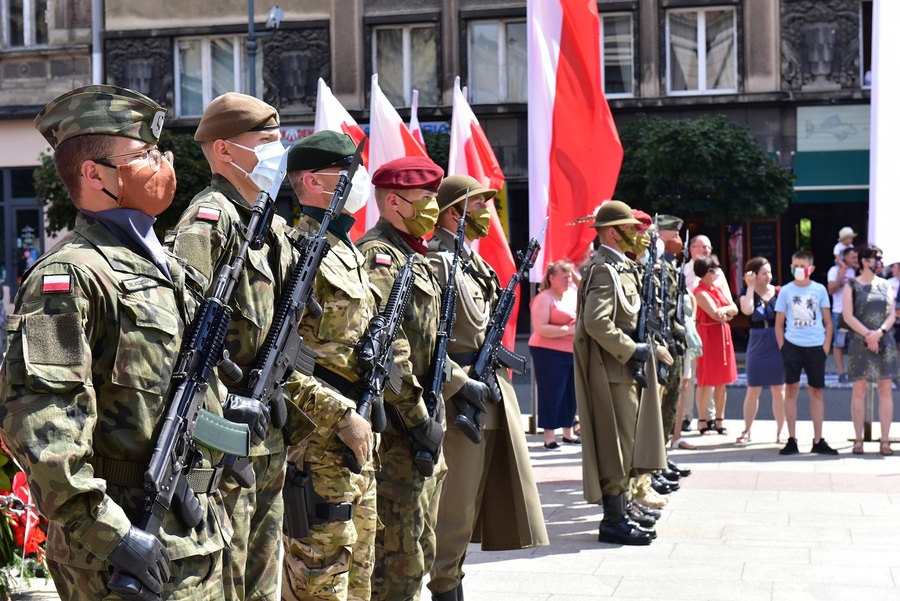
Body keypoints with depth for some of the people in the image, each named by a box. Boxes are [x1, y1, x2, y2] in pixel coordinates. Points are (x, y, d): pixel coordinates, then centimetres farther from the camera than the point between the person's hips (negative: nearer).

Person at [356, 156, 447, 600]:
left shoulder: (413, 258, 17)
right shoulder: (378, 257, -14)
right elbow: (389, 351, -23)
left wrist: (431, 416, 16)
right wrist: (420, 421, -20)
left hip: (420, 421, 10)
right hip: (398, 429, -10)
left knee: (419, 549, 17)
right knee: (400, 555, -4)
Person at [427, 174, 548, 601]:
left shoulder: (473, 259, 18)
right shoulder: (434, 261, -12)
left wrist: (492, 365, 14)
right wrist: (458, 384, -22)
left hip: (490, 387, 9)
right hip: (460, 397, -9)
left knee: (474, 496, 13)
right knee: (453, 501, -3)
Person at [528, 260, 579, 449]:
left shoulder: (574, 295, 14)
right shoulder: (544, 298, -8)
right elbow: (540, 329, -17)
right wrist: (568, 330, -20)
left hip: (574, 352, 7)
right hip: (549, 352, -7)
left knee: (571, 392, 9)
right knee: (551, 392, -5)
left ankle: (568, 432, 21)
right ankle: (549, 436, 2)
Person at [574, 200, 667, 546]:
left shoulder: (621, 267, 17)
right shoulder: (604, 270, -15)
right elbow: (596, 322, -26)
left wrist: (638, 349, 12)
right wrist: (630, 350, -20)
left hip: (624, 369, 10)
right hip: (613, 370, -10)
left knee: (623, 446, 13)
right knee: (616, 446, -6)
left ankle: (617, 515, 20)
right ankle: (614, 522, -1)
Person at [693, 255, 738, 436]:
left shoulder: (717, 289, 14)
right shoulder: (700, 292, -12)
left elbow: (734, 309, 9)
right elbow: (716, 315, -19)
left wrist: (725, 309, -12)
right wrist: (728, 312, 1)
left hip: (723, 335, 8)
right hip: (708, 336, -8)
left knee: (722, 381, 10)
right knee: (706, 381, -3)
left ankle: (719, 420, 17)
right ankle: (703, 421, 3)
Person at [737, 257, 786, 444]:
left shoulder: (778, 292, 1)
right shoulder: (748, 294, 1)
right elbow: (747, 310, -20)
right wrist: (750, 286, -13)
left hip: (778, 346, 0)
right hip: (757, 347, 0)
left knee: (779, 390, 5)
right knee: (753, 391, 4)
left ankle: (780, 432, 13)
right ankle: (746, 431, 14)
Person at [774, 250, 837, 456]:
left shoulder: (820, 290, 4)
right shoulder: (786, 291, 2)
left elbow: (828, 322, 8)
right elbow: (779, 324, 6)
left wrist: (826, 346, -1)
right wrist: (783, 348, -3)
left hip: (816, 347, 1)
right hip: (792, 346, -1)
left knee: (816, 392, 5)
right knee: (791, 390, 0)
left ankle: (818, 441, 11)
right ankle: (791, 440, 5)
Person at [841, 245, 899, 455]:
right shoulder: (852, 286, 2)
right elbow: (848, 316, -6)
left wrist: (879, 332, -12)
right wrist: (868, 334, -14)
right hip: (859, 343, -3)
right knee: (859, 391, -1)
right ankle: (858, 439, 4)